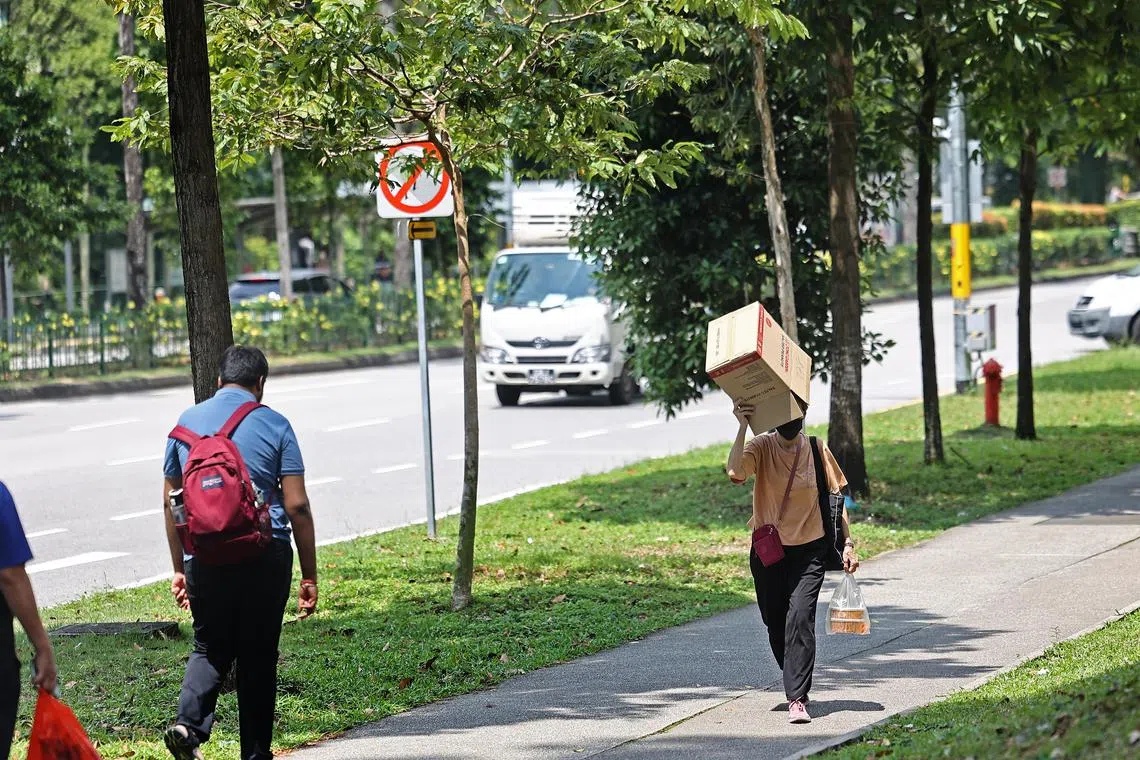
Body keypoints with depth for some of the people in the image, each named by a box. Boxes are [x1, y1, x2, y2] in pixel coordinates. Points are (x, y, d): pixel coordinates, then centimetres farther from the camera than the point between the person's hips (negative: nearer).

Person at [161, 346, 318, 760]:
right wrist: (309, 576, 0)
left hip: (204, 556, 2)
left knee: (210, 647, 14)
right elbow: (297, 506, -4)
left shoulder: (187, 422, 9)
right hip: (265, 556, -2)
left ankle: (189, 723, -10)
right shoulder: (274, 425, -1)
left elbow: (171, 500, 13)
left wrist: (179, 568, 21)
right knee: (258, 656, 8)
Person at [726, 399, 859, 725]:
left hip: (809, 550, -1)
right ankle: (797, 684, 35)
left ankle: (797, 699, -21)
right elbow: (735, 471, -30)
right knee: (775, 622, 11)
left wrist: (848, 544, 0)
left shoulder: (817, 450, -5)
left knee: (800, 617, -18)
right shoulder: (761, 446, -9)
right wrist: (742, 427, -36)